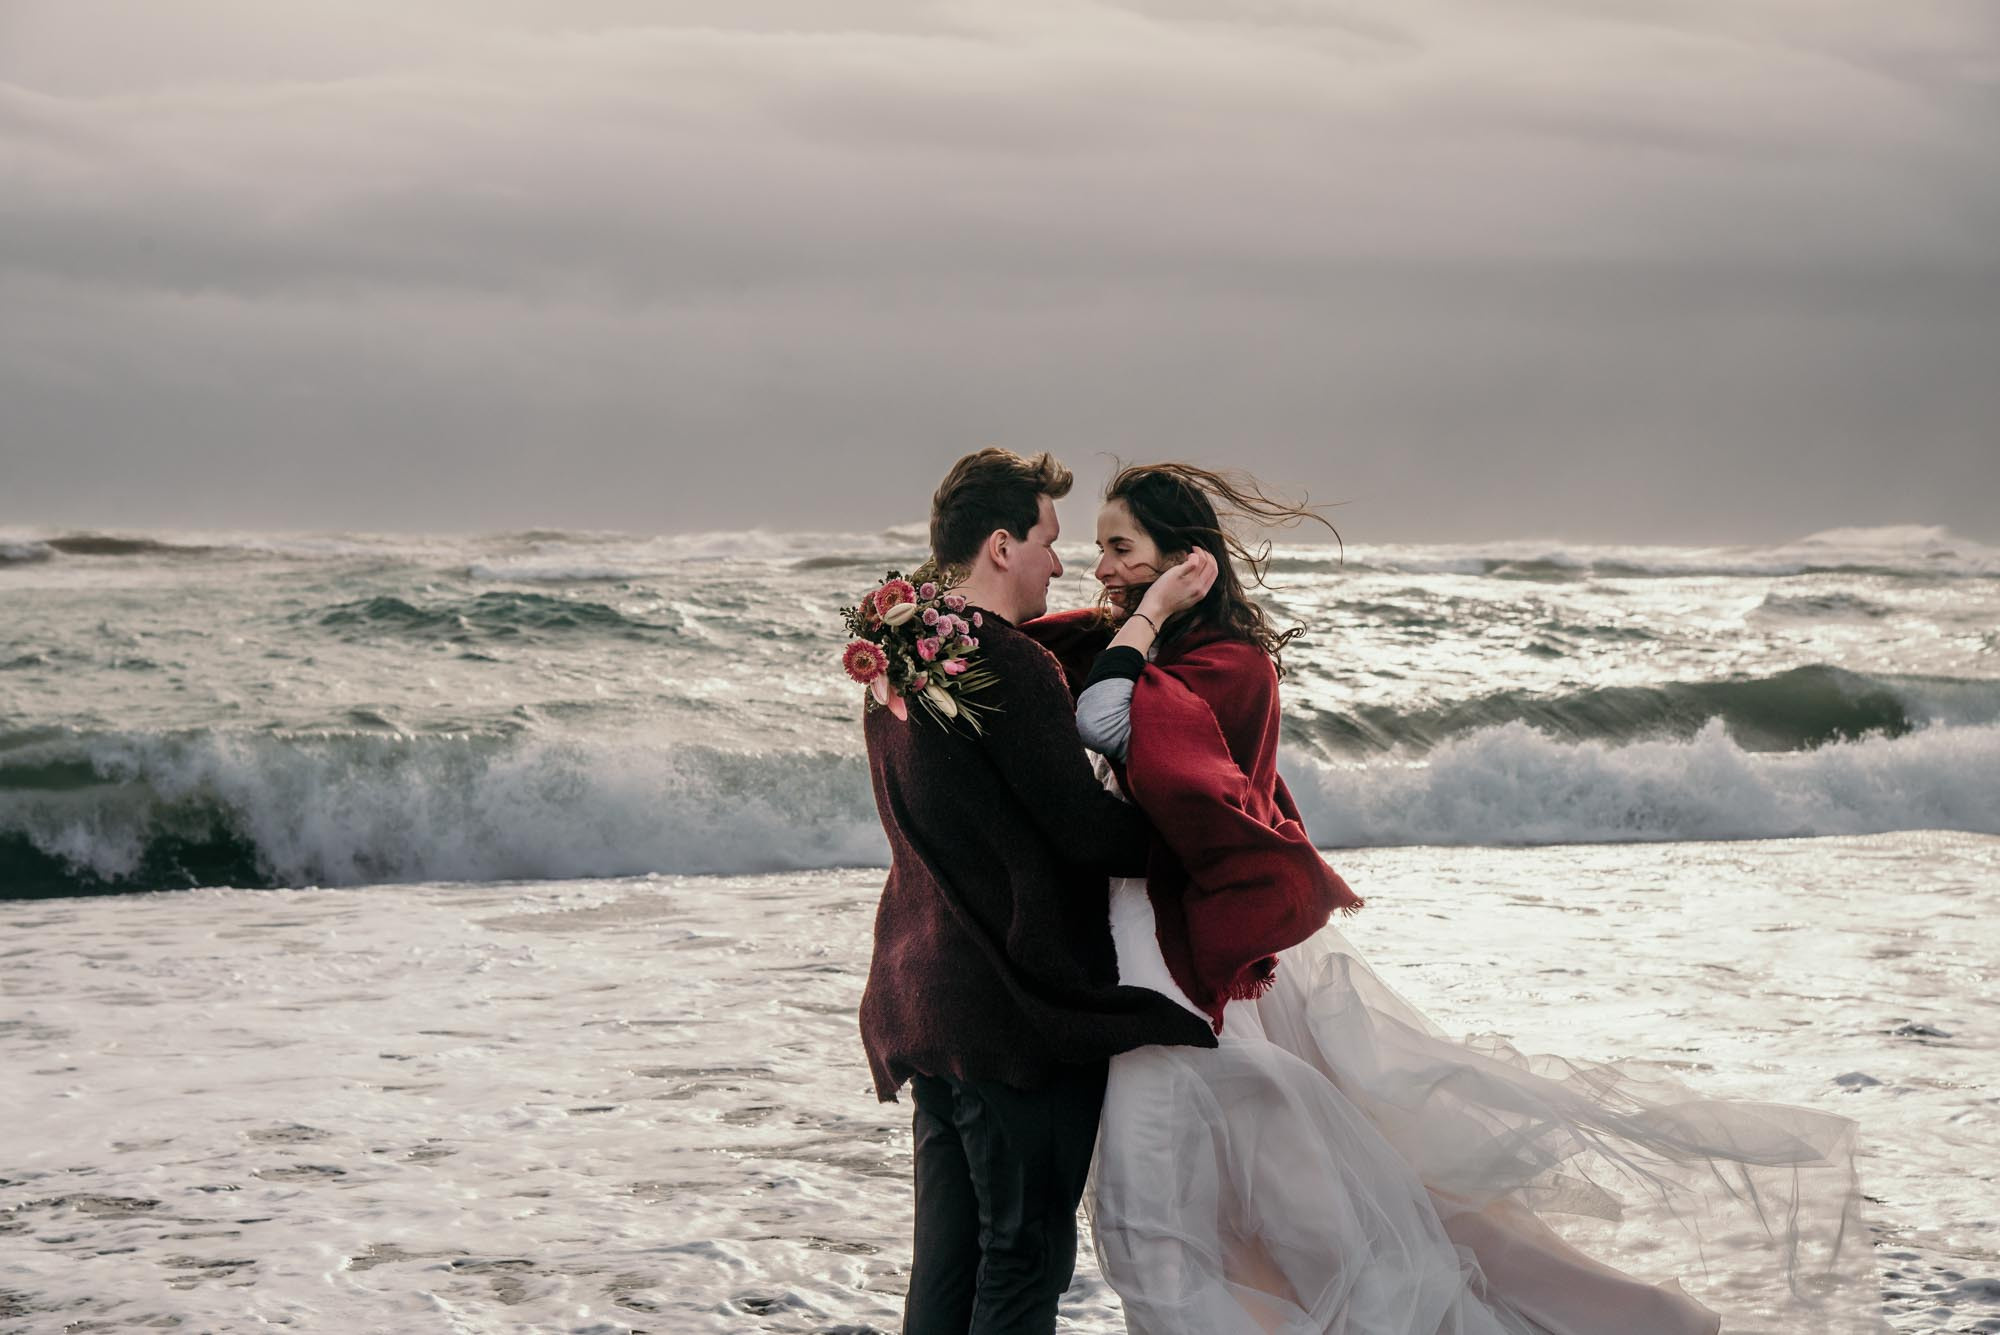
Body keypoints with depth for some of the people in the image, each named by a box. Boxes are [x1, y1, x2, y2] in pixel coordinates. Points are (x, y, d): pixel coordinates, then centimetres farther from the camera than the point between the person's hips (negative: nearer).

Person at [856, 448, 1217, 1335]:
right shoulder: (1010, 665, -16)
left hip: (919, 996, 9)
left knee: (949, 1258, 12)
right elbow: (1089, 831, -18)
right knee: (1026, 1256, -2)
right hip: (1023, 1007, -9)